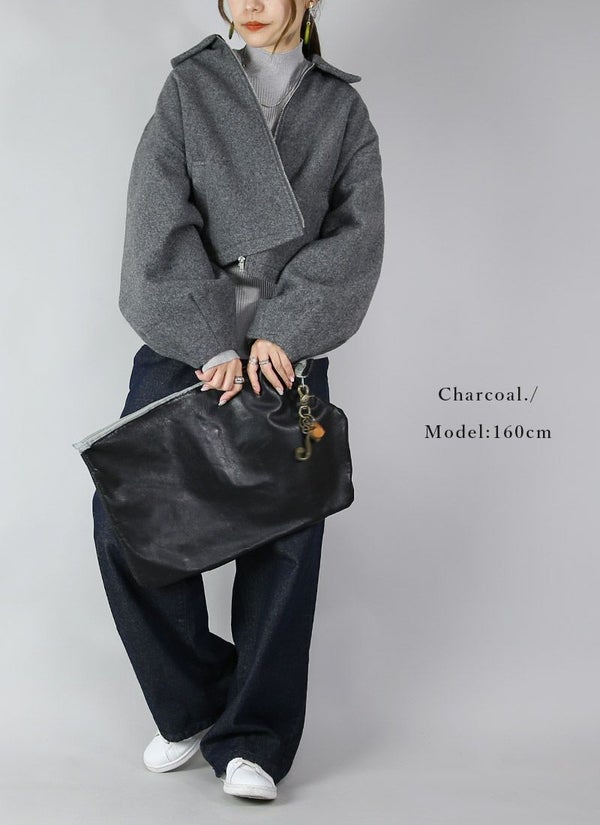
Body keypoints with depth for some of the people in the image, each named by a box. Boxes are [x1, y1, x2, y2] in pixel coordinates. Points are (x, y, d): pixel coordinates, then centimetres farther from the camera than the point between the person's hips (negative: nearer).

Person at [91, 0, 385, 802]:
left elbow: (356, 235, -1)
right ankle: (192, 703, 11)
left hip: (289, 350, 0)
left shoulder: (342, 110, 11)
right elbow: (160, 219, -3)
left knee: (283, 535, -3)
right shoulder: (189, 89, 10)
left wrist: (281, 331, -15)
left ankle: (251, 740, 10)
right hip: (185, 341, 1)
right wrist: (211, 342, -14)